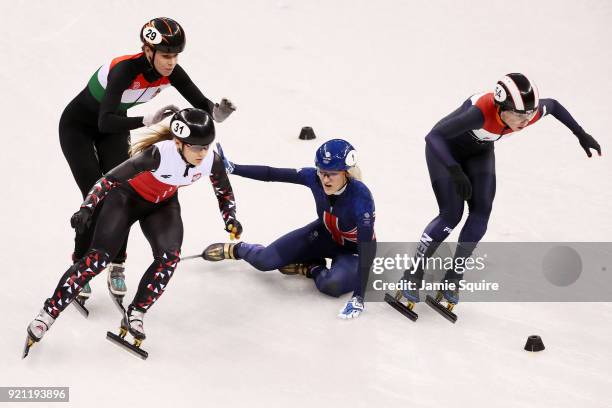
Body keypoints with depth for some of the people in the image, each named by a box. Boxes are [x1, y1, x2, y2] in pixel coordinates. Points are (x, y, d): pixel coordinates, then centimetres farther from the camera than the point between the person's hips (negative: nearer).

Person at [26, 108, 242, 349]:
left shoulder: (212, 161, -24)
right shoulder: (159, 154, -39)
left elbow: (225, 192, -1)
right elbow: (110, 179, -31)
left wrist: (230, 220, -13)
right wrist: (86, 209, -39)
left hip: (163, 204, 4)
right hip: (127, 196, -4)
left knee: (169, 257, -22)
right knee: (98, 257, -15)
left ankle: (134, 316, -6)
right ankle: (47, 314, -5)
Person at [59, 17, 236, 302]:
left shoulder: (170, 72, -22)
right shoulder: (125, 68, -39)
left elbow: (201, 103, -21)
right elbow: (105, 122, -48)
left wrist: (216, 112, -44)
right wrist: (147, 120, -61)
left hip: (115, 128, 5)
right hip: (78, 126, -5)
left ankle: (116, 266, 8)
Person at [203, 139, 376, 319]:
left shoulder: (361, 196, -37)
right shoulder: (314, 177, -24)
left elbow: (366, 247, -39)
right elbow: (270, 174, -15)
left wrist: (358, 297, -45)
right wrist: (231, 168, -19)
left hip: (354, 250, -4)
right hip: (325, 235, 4)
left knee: (332, 285, -36)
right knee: (265, 260, -7)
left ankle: (312, 269, -2)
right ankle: (235, 250, 27)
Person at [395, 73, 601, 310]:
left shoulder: (533, 112, -27)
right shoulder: (481, 112, -44)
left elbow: (553, 105, -2)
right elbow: (433, 137, -43)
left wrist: (580, 134, 3)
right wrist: (455, 170, -54)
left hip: (479, 152, 5)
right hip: (445, 148, -5)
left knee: (482, 211, -11)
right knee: (452, 214, -15)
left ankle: (453, 278, 3)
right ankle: (413, 274, 0)